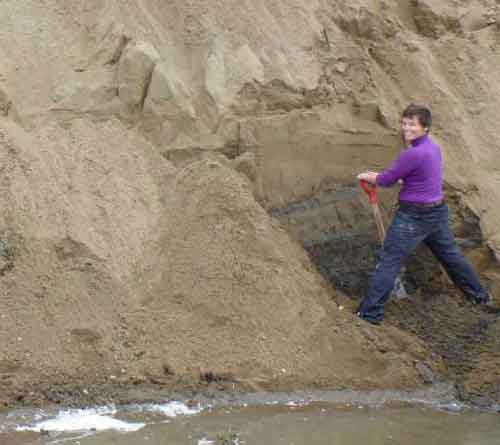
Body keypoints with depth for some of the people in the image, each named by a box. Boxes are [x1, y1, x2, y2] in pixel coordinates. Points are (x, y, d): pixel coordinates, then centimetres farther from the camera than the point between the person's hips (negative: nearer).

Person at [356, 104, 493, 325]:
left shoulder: (413, 154, -24)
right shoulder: (433, 146, 4)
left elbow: (387, 180, -15)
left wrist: (369, 177, 5)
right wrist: (378, 176, 10)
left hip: (414, 216, -9)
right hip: (438, 209, 9)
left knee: (389, 261, -2)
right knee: (450, 254, 24)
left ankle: (370, 313, 0)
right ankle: (480, 296, 39)